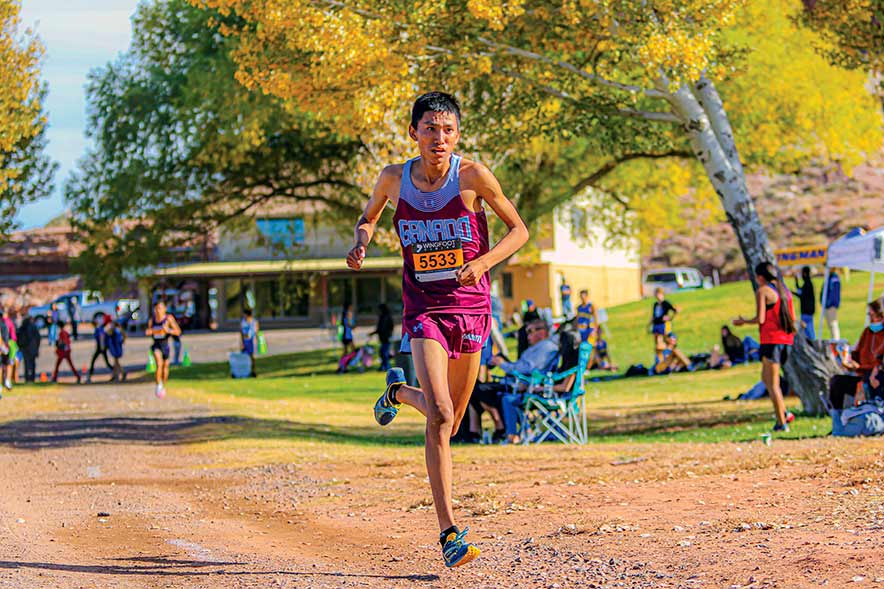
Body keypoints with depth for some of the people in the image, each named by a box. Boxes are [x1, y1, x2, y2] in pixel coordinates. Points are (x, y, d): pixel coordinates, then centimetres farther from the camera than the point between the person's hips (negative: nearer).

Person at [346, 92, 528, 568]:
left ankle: (399, 392, 49)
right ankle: (449, 532, -14)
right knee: (440, 415, -19)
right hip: (423, 310, -1)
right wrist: (363, 240, -4)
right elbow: (369, 215, 19)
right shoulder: (394, 179, -3)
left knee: (450, 418, 14)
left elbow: (518, 230, -1)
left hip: (470, 308, 1)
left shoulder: (472, 176, -9)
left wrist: (483, 262, -18)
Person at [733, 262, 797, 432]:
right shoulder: (784, 291, 15)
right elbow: (793, 318, 15)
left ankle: (782, 423, -4)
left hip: (771, 340, -8)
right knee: (766, 378, 20)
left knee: (773, 383, -2)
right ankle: (784, 413, 10)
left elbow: (760, 319, -13)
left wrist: (743, 321, 3)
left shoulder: (762, 291, -7)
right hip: (786, 339, 8)